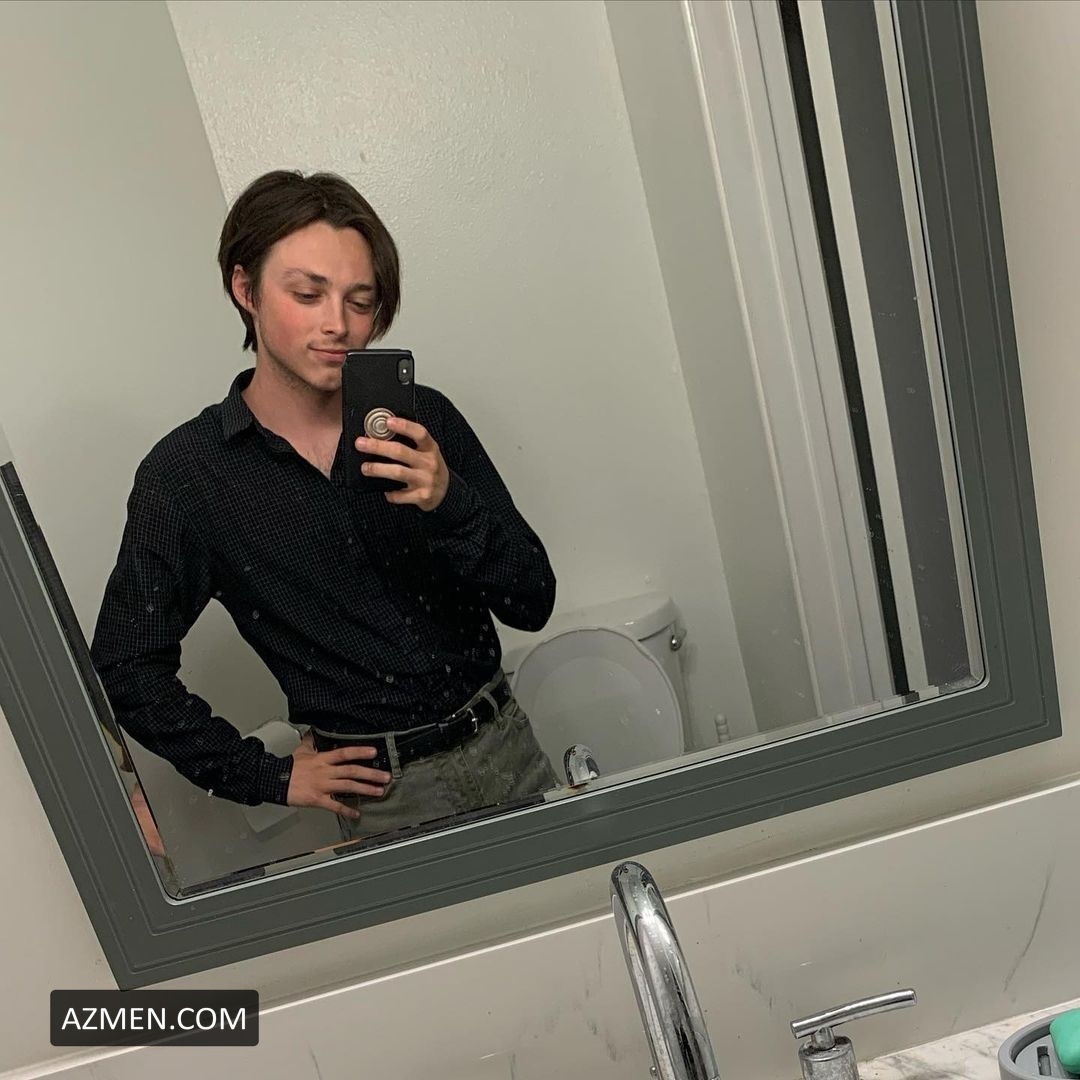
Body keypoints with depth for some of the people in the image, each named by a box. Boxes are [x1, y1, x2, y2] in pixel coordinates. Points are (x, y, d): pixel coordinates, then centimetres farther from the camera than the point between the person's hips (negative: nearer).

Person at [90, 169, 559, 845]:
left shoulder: (423, 419, -4)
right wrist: (266, 776, -3)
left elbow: (533, 603, -6)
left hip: (508, 747, 3)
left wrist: (449, 501, -24)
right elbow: (125, 670, -1)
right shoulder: (185, 475, -9)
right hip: (385, 791, -2)